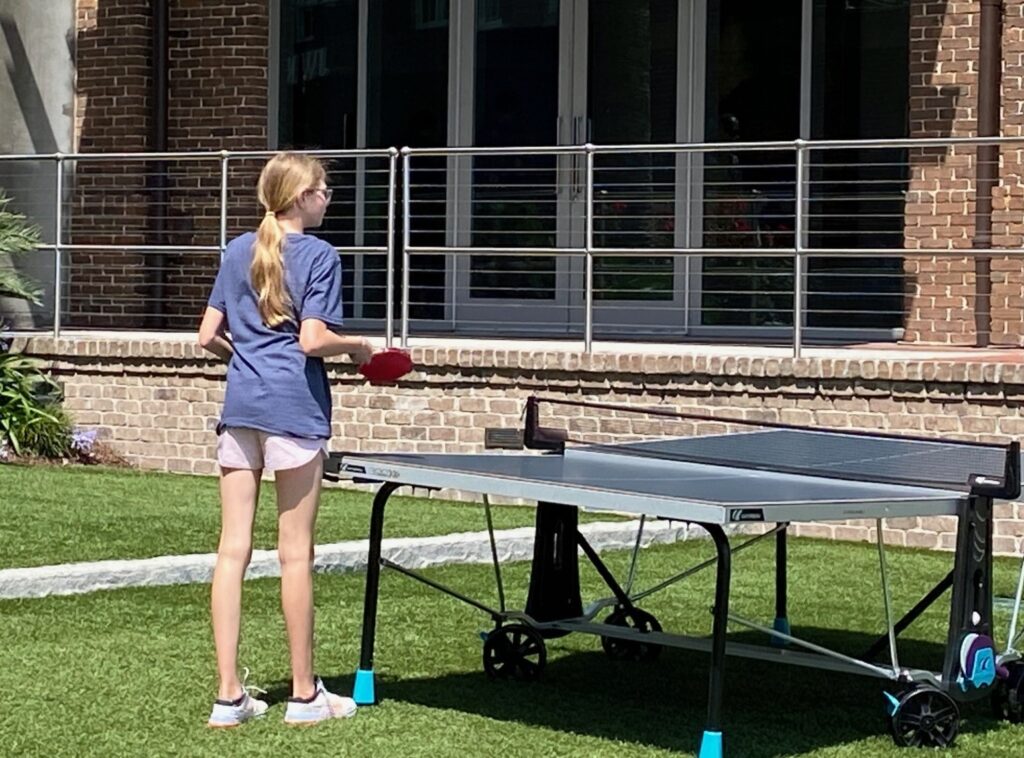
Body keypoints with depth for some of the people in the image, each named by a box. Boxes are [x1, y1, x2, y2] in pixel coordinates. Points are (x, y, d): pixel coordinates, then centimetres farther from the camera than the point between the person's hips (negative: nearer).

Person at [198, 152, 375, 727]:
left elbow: (209, 336, 11)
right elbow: (313, 340, -15)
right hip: (294, 409, -5)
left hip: (240, 406, 5)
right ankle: (305, 694, 10)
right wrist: (360, 348, 2)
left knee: (233, 550, 3)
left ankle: (230, 695, 4)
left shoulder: (238, 251, 11)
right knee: (296, 553, 2)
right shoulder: (320, 255, -6)